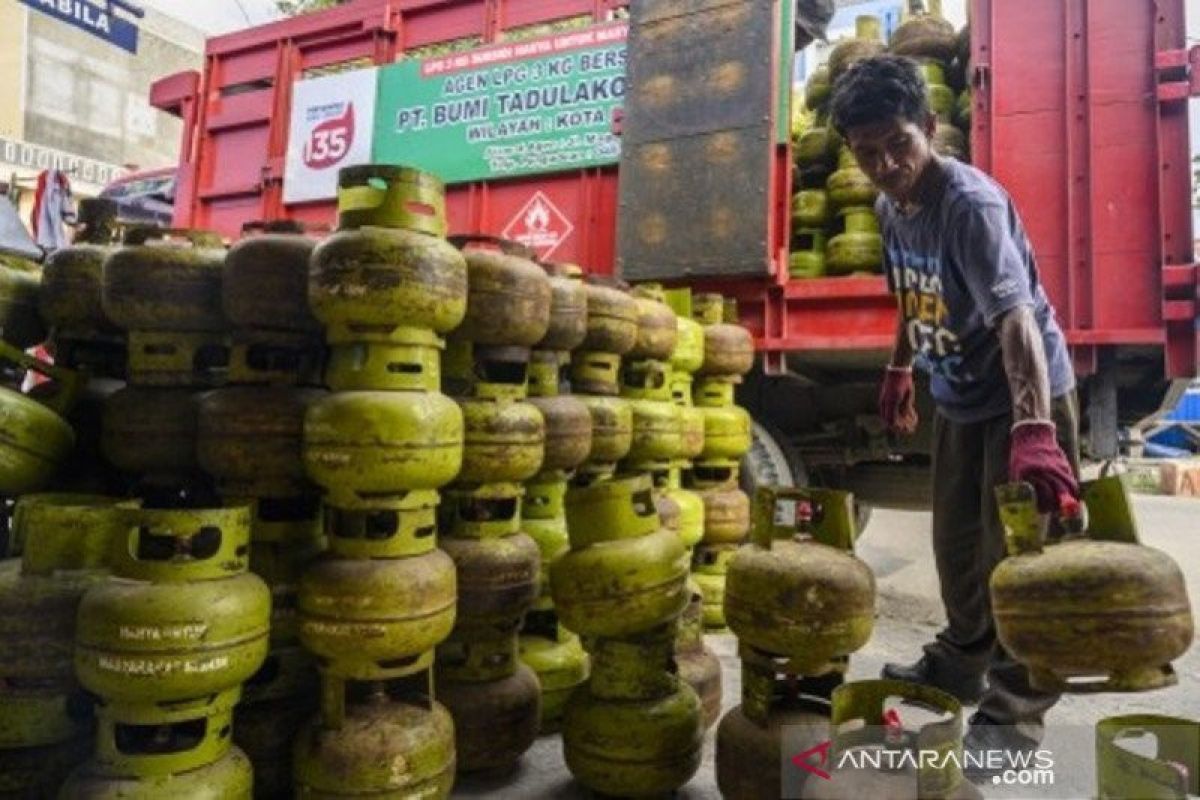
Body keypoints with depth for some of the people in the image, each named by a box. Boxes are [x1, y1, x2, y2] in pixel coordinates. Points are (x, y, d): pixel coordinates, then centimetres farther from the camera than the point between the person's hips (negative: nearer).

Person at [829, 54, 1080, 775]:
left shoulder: (972, 203, -26)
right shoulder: (890, 207, -2)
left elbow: (1016, 315, -38)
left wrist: (1035, 430, -48)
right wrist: (900, 370, 17)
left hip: (1026, 396, -7)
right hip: (959, 398, 8)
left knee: (1014, 552, -3)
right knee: (956, 541, 17)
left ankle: (1013, 710, 13)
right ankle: (961, 662, 36)